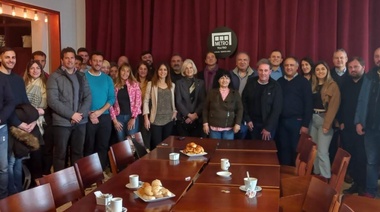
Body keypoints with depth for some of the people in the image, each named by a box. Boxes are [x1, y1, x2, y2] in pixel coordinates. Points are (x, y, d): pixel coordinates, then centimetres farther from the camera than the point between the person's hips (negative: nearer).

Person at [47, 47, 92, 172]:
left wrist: (81, 114, -9)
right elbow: (52, 101, -13)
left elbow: (88, 97, 6)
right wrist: (71, 115, -15)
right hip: (62, 122, -4)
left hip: (80, 121, 4)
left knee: (78, 152, 12)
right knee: (60, 153, 4)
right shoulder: (55, 77, -4)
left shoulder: (81, 76, 11)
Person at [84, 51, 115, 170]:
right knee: (89, 146, 4)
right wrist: (89, 114, -13)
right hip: (88, 117, -3)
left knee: (103, 146, 7)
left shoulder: (107, 79, 8)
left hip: (105, 117, 3)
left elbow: (112, 98, 3)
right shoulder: (83, 77, -1)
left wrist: (100, 111, -11)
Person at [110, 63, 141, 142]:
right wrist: (114, 120, -4)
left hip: (131, 116, -1)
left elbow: (138, 101, -4)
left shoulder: (134, 84, 1)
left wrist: (133, 118, -9)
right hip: (119, 117, 1)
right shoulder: (114, 85, 3)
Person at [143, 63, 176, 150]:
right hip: (156, 120, -3)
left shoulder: (172, 85, 10)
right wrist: (146, 118, -8)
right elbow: (146, 101, -2)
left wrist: (175, 111, 3)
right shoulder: (151, 84, 0)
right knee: (156, 145, -5)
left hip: (169, 119, 3)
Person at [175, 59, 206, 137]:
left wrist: (195, 114, -10)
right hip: (183, 119, -1)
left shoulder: (200, 83, 9)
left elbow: (203, 101, 2)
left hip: (197, 119, 1)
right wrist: (188, 115, -11)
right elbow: (178, 101, -3)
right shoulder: (179, 83, 5)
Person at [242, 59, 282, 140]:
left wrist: (268, 128, -14)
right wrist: (247, 119, -1)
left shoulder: (276, 87, -10)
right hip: (253, 123, 3)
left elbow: (277, 109, -11)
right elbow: (244, 101, 5)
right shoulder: (250, 82, -2)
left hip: (268, 124, -3)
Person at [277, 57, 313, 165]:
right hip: (281, 121, 4)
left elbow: (308, 104, -5)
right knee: (283, 149, 9)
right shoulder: (279, 81, 11)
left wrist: (305, 124, -10)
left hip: (297, 121, -3)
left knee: (296, 150, 2)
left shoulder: (303, 82, -1)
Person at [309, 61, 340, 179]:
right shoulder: (312, 85, 13)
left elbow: (333, 106, -10)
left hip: (324, 119, -6)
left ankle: (326, 178, -1)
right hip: (312, 119, 6)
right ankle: (316, 175, 20)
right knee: (314, 150, 9)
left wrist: (327, 124, -16)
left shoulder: (333, 85, -4)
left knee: (322, 151, -10)